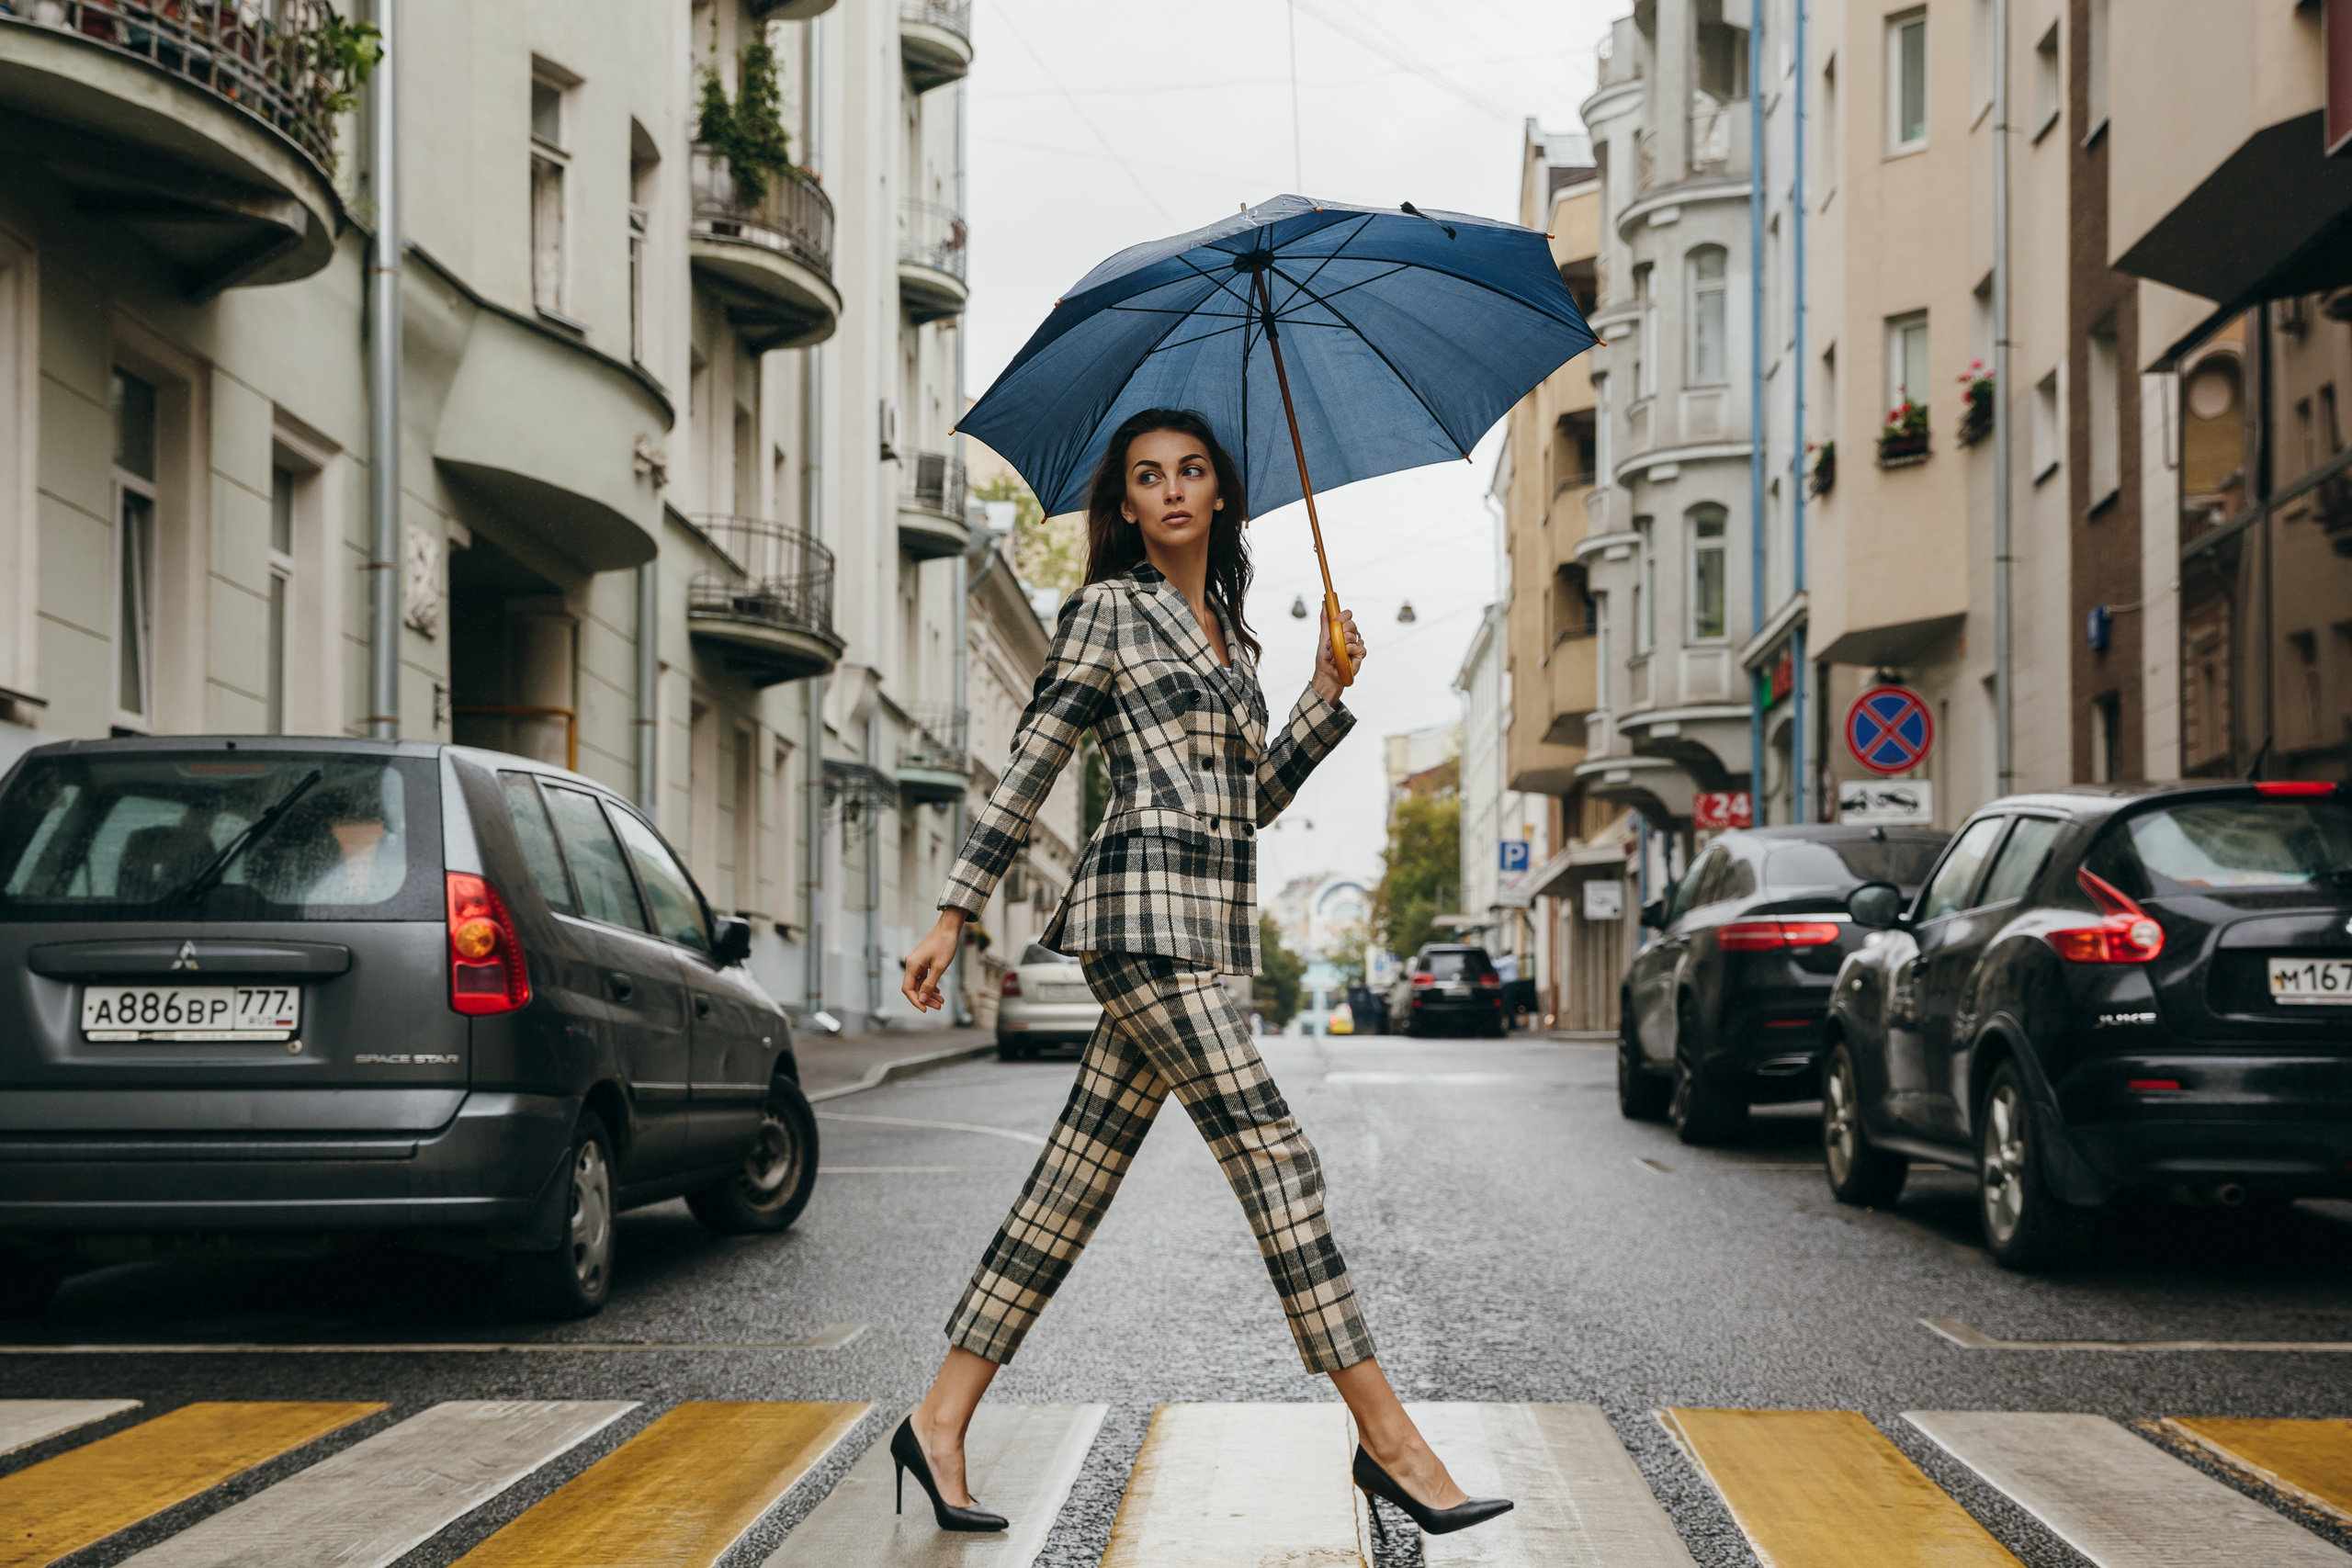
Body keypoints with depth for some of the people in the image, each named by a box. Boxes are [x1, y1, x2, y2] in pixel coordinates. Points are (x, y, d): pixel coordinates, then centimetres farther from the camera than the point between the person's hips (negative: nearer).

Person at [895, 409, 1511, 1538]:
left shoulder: (1232, 638, 22)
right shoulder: (1110, 609, 1)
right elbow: (1029, 767, 0)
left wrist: (1326, 695, 12)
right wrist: (954, 915, -3)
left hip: (1207, 932, 8)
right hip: (1145, 911, -8)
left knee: (1074, 1183, 6)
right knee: (1273, 1155, -12)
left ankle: (940, 1422, 10)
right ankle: (1386, 1436, -10)